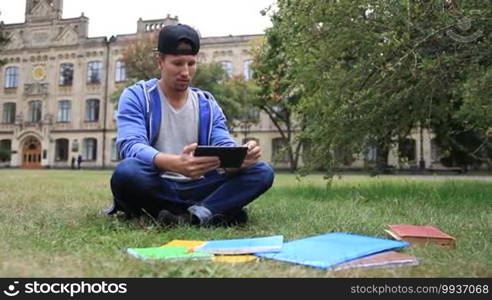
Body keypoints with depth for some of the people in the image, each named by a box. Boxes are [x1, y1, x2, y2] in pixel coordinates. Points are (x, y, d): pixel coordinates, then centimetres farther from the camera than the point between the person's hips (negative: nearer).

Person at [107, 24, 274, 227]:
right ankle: (210, 211, -22)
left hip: (195, 187, 3)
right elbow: (131, 147, -19)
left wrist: (242, 156, -28)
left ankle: (193, 215, -32)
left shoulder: (207, 104, 10)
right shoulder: (136, 96, -2)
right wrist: (176, 164, -41)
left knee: (262, 172, -15)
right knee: (127, 172, -37)